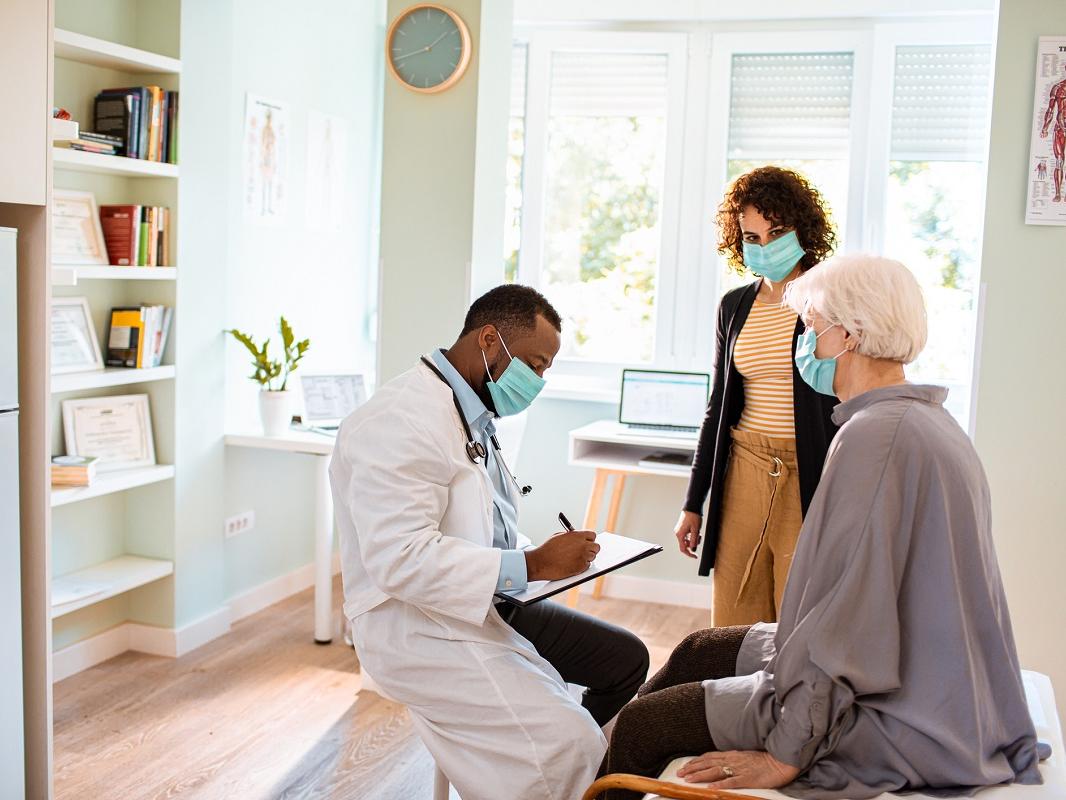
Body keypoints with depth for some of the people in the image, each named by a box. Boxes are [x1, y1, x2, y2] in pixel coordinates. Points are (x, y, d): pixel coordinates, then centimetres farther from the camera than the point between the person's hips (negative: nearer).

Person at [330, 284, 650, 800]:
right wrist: (531, 565, -25)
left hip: (487, 603, 10)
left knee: (626, 660, 9)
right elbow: (400, 559, -29)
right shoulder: (403, 419, -20)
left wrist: (549, 556, 3)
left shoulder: (473, 417, 12)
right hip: (418, 626, -10)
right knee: (572, 745, -24)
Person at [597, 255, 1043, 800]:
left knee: (640, 730, -8)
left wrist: (784, 756, -19)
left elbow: (847, 612, -25)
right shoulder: (930, 422, 10)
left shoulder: (874, 436, -23)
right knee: (699, 650, 21)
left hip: (897, 725, -10)